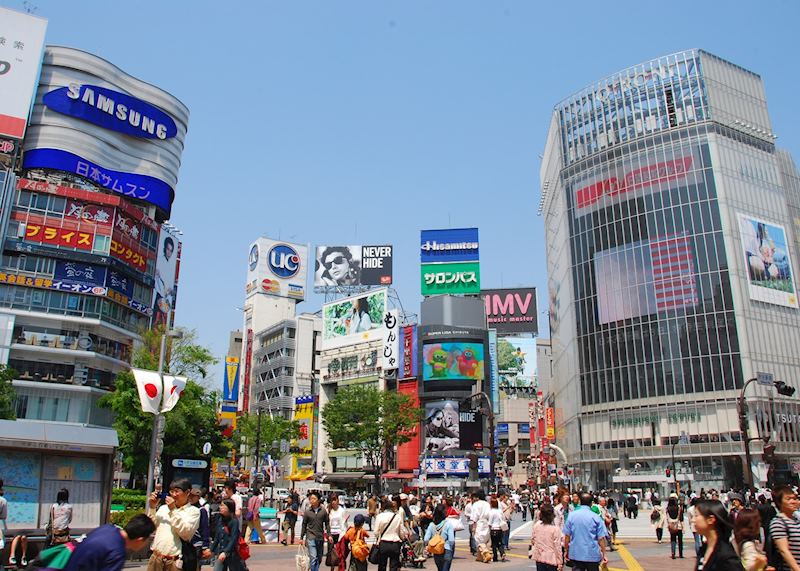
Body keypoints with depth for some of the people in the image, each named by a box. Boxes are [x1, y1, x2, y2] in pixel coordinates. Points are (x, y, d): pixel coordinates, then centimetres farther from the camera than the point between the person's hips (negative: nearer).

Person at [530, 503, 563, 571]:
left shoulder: (536, 526, -6)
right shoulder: (555, 529, -17)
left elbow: (532, 541, 6)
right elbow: (557, 547, -13)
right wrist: (560, 562, -4)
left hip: (539, 558, 4)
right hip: (551, 559, -4)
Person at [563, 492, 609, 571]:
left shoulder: (571, 515, -3)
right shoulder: (596, 517, -7)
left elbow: (567, 536, -1)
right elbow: (601, 538, -9)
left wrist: (566, 551, 10)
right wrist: (604, 554, 0)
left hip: (576, 554, 1)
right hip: (593, 555, -1)